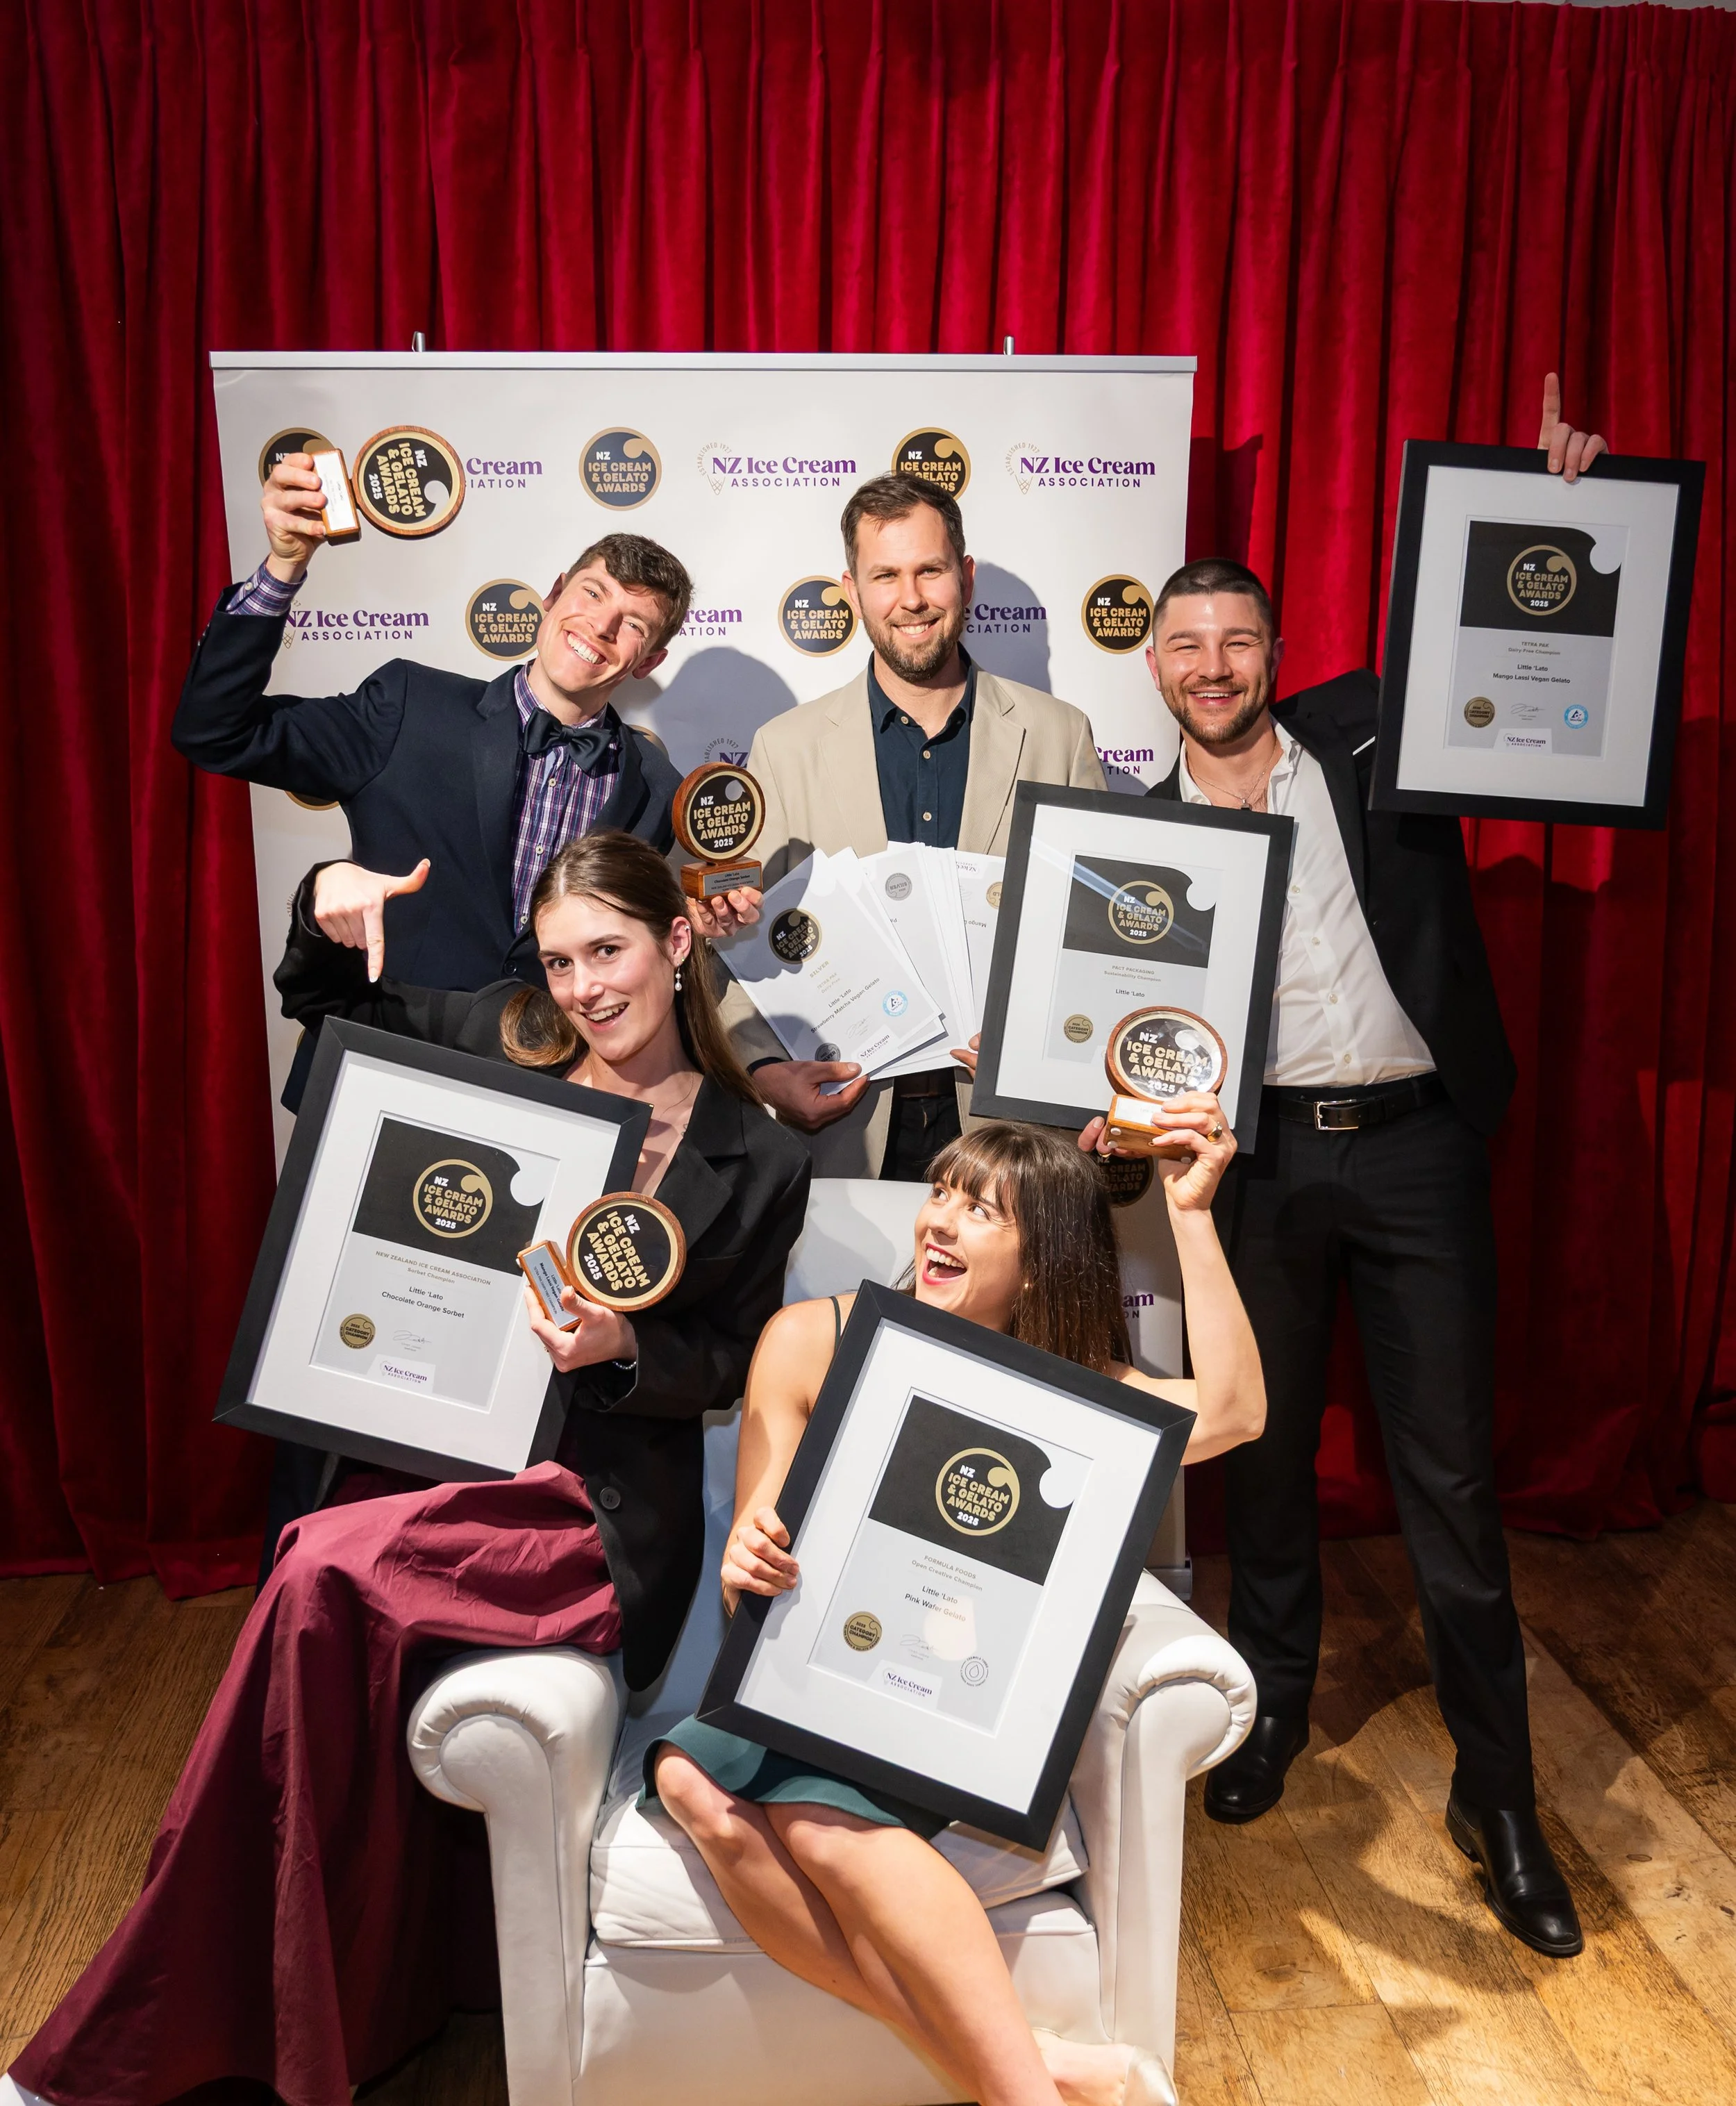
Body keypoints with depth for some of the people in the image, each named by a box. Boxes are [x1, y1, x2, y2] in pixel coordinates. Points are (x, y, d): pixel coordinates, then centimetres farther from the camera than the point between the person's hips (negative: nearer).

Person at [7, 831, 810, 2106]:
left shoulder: (757, 1162, 1)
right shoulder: (500, 1042, 8)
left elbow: (730, 1366, 5)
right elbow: (325, 1000, 21)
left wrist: (622, 1348, -14)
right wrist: (330, 908, 1)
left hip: (603, 1499, -4)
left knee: (328, 1582, -25)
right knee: (343, 1643, -25)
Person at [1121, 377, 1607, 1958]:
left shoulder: (1370, 735, 4)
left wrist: (1563, 507, -5)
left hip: (1416, 1141, -1)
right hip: (1260, 1157, 2)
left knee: (1451, 1478, 4)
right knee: (1265, 1456, 14)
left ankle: (1498, 1798, 21)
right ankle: (1273, 1711, 37)